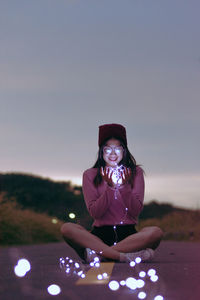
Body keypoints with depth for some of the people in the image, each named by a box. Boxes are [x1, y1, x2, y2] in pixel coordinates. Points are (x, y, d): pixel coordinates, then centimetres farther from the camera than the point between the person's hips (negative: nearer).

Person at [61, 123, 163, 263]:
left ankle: (98, 253, -32)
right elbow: (94, 213, -3)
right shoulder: (90, 175, 7)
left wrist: (123, 186, -15)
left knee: (156, 232, -31)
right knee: (67, 228, -28)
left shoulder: (136, 172, 9)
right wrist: (110, 187, -16)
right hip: (100, 234, 0)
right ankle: (123, 256, -37)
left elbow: (136, 211, -1)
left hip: (128, 233, 0)